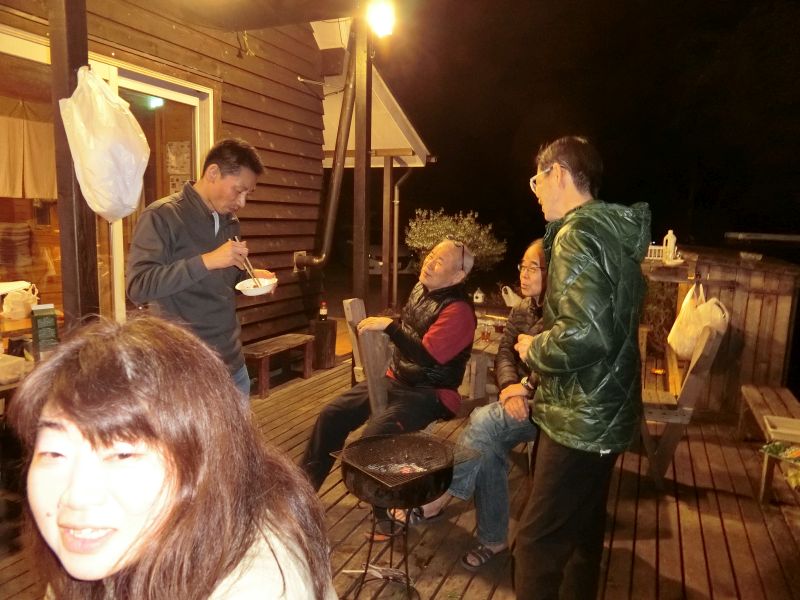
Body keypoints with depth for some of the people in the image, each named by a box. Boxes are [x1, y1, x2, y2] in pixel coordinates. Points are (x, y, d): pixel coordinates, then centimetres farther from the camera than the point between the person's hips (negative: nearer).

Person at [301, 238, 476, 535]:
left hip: (429, 393, -8)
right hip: (395, 378, 8)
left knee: (374, 435, -29)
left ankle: (387, 511, -3)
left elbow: (428, 357, -30)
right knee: (332, 414, 2)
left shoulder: (458, 310, -21)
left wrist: (389, 326, -29)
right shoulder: (421, 289, 5)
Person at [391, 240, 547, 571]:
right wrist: (511, 388, -15)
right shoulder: (521, 310, 9)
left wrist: (526, 387, -16)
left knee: (484, 421, -28)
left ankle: (438, 501, -17)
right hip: (521, 399, 6)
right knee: (487, 445, -21)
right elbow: (504, 353, 3)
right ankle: (493, 538, -8)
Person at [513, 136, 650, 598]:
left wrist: (533, 349, -12)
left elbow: (586, 334, -32)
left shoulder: (577, 233, -19)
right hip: (607, 411, 10)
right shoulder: (615, 230, 10)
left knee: (538, 543, 1)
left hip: (582, 417, -10)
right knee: (583, 530, 23)